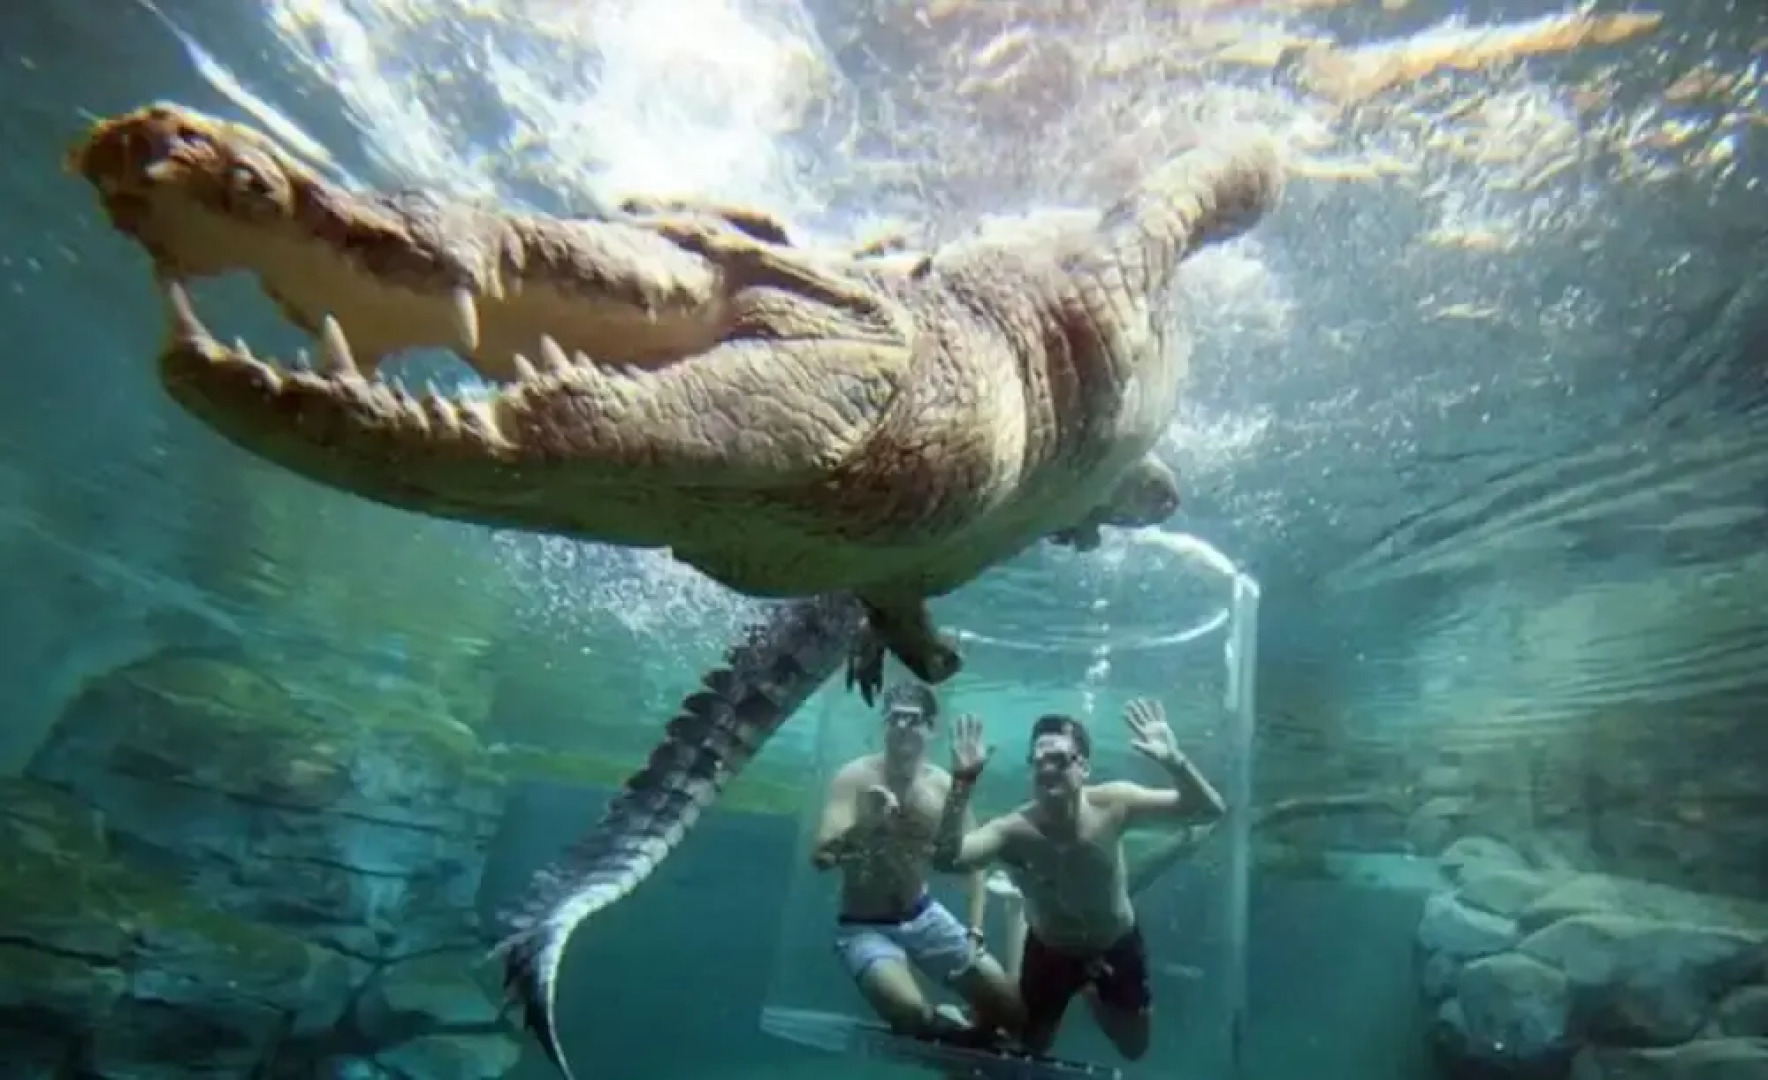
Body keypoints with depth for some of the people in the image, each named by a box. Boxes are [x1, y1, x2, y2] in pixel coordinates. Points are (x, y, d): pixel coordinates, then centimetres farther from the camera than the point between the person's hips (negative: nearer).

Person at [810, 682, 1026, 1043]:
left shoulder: (945, 785, -8)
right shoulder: (855, 777, -17)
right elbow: (822, 857, -25)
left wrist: (975, 933, -9)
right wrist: (866, 822, -41)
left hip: (925, 915, 4)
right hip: (865, 927, -3)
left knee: (1015, 1010, 1)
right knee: (911, 1012, -30)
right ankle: (942, 1023, 6)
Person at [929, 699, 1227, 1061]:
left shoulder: (1111, 804, -30)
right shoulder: (1015, 829, -34)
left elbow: (1210, 812, -32)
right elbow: (946, 859, -51)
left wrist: (1174, 761, -51)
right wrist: (963, 782, -60)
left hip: (1117, 946, 1)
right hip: (1050, 950, -1)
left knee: (1134, 1047, 17)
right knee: (1029, 1047, 17)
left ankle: (1094, 994, 47)